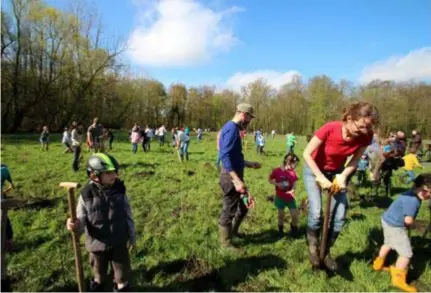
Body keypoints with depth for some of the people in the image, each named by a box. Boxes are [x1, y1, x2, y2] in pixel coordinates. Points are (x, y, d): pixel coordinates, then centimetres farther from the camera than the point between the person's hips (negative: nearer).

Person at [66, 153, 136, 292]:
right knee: (99, 271, 27)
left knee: (122, 270, 20)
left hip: (119, 242, 0)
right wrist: (75, 225, -39)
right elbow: (81, 221, -15)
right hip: (97, 243, 0)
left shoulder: (119, 190, -14)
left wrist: (132, 238, 3)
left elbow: (128, 216, -5)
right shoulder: (87, 194, -20)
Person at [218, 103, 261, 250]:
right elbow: (225, 156, -27)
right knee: (229, 210, 5)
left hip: (235, 175, 10)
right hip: (231, 177, -10)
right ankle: (226, 243, 23)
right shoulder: (231, 129, -18)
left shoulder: (233, 128, 14)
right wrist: (237, 180, -32)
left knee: (244, 205, 23)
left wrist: (249, 164, 27)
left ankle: (234, 231, 43)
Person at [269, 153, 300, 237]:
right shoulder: (277, 171, -15)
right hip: (280, 198, -2)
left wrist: (292, 190, -20)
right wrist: (277, 184, -19)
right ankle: (281, 230, 31)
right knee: (281, 215, 10)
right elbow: (270, 180, -3)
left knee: (295, 215, 2)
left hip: (290, 198, 2)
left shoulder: (293, 173, -6)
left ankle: (294, 229, 28)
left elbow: (294, 184, 0)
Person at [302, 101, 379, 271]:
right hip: (314, 169, -3)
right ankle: (312, 246, 15)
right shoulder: (330, 129, -33)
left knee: (340, 215, -3)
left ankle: (326, 251, 19)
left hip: (337, 172, 4)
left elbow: (355, 160, -6)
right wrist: (321, 178, -27)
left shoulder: (365, 136, -21)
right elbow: (307, 154, -24)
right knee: (316, 213, -14)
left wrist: (343, 176, -21)